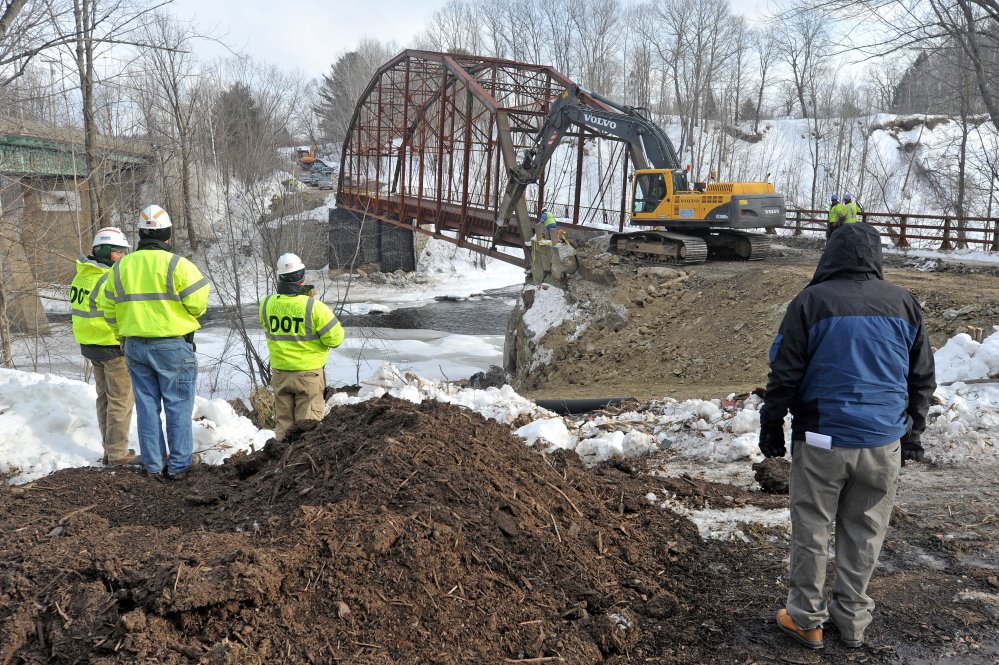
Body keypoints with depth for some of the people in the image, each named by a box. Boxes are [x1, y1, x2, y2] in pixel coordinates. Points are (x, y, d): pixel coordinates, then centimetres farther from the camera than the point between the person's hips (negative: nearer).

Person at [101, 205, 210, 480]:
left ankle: (153, 464, 19)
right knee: (178, 405, 4)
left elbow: (110, 308, 11)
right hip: (172, 346, -5)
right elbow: (198, 302, -14)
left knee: (147, 405, 12)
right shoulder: (177, 264, -13)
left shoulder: (121, 267, 6)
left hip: (135, 346, 5)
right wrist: (190, 314, 9)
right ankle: (179, 463, 9)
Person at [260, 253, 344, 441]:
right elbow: (335, 338, -16)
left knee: (283, 419, 16)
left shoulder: (266, 304, -6)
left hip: (279, 371, 4)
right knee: (308, 421, 6)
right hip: (308, 372, -4)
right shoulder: (313, 307, -20)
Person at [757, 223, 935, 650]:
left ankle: (806, 619, 19)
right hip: (884, 442, 4)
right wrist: (912, 433, 22)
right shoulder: (904, 304, 4)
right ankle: (852, 618, 26)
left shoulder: (811, 302, -9)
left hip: (823, 441, -3)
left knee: (811, 530, 9)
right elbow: (923, 378, 11)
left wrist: (770, 427, 4)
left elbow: (785, 375, -7)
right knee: (864, 533, 15)